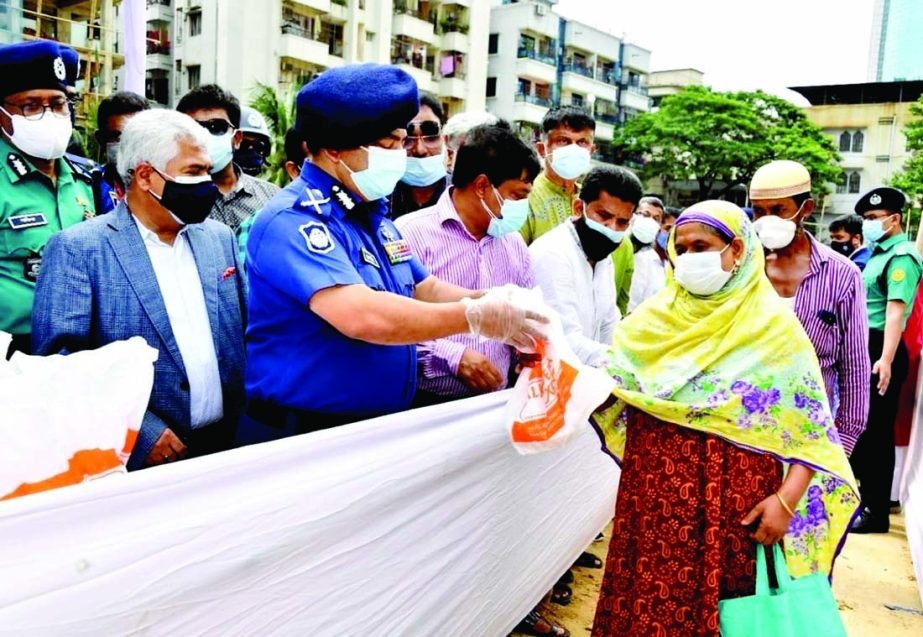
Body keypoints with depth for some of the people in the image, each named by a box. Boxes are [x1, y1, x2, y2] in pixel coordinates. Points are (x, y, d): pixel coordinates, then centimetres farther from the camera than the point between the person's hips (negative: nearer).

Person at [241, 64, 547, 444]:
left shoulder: (374, 215, 9)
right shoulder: (293, 221, -20)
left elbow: (425, 289, 14)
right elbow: (363, 316, -33)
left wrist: (493, 301, -5)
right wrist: (475, 316, -25)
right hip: (302, 439, -8)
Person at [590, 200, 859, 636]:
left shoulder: (774, 326, -4)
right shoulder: (657, 315, 4)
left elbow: (810, 428, -5)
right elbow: (611, 388, 6)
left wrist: (786, 499, -14)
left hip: (736, 496, -2)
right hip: (655, 490, 3)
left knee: (722, 601, 8)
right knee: (649, 600, 9)